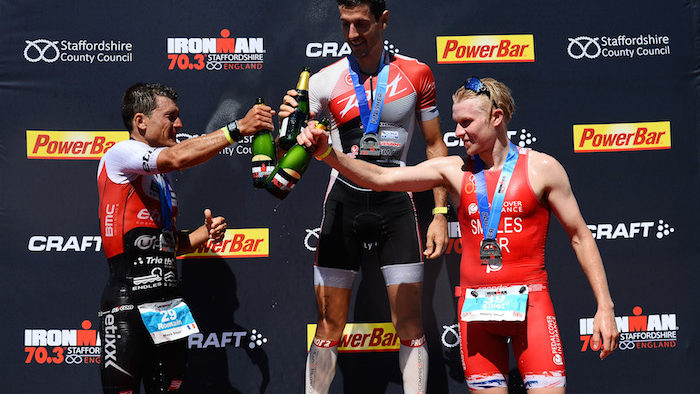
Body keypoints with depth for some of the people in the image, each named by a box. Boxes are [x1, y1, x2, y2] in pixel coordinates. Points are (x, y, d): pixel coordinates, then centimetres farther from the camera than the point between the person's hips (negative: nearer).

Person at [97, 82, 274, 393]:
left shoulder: (163, 176, 22)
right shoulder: (120, 154, -5)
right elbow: (178, 157, -24)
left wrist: (204, 234, 7)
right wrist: (237, 128, -23)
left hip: (168, 303, 8)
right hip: (127, 301, -8)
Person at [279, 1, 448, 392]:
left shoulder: (416, 74, 2)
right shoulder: (325, 81, -1)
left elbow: (435, 145, 8)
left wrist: (440, 213, 2)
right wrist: (289, 122, -24)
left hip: (396, 201, 0)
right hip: (344, 199, 0)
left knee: (410, 323, 0)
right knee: (330, 325, 0)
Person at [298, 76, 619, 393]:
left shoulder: (541, 168, -1)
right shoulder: (454, 170, 5)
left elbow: (580, 237, 3)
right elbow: (381, 178, 1)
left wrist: (605, 306, -1)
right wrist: (328, 153, -13)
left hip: (529, 303, -2)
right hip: (475, 307, 3)